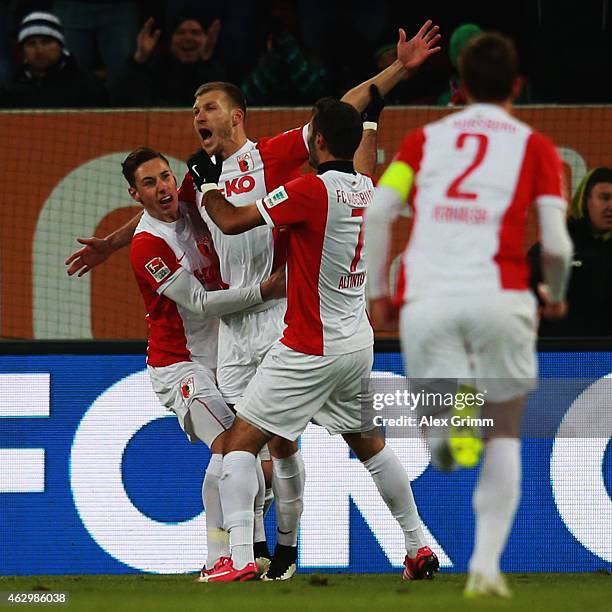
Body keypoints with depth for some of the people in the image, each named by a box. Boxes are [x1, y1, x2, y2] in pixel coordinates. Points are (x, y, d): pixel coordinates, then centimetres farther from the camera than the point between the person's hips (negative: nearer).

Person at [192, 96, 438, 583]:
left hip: (311, 350, -7)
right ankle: (419, 547, 26)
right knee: (368, 443, 23)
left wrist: (208, 182, 1)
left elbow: (232, 222, -16)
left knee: (241, 442, -1)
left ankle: (240, 559, -11)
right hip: (359, 340, 7)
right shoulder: (368, 190, 2)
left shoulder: (312, 189, -20)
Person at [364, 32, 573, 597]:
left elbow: (376, 214, 4)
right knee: (504, 435, 13)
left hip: (426, 300, 1)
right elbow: (555, 242, 1)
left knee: (435, 432, 6)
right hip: (499, 295, -1)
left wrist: (377, 292, 14)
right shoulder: (534, 147, 10)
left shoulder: (424, 139, 16)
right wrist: (556, 295, 21)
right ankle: (487, 564, -1)